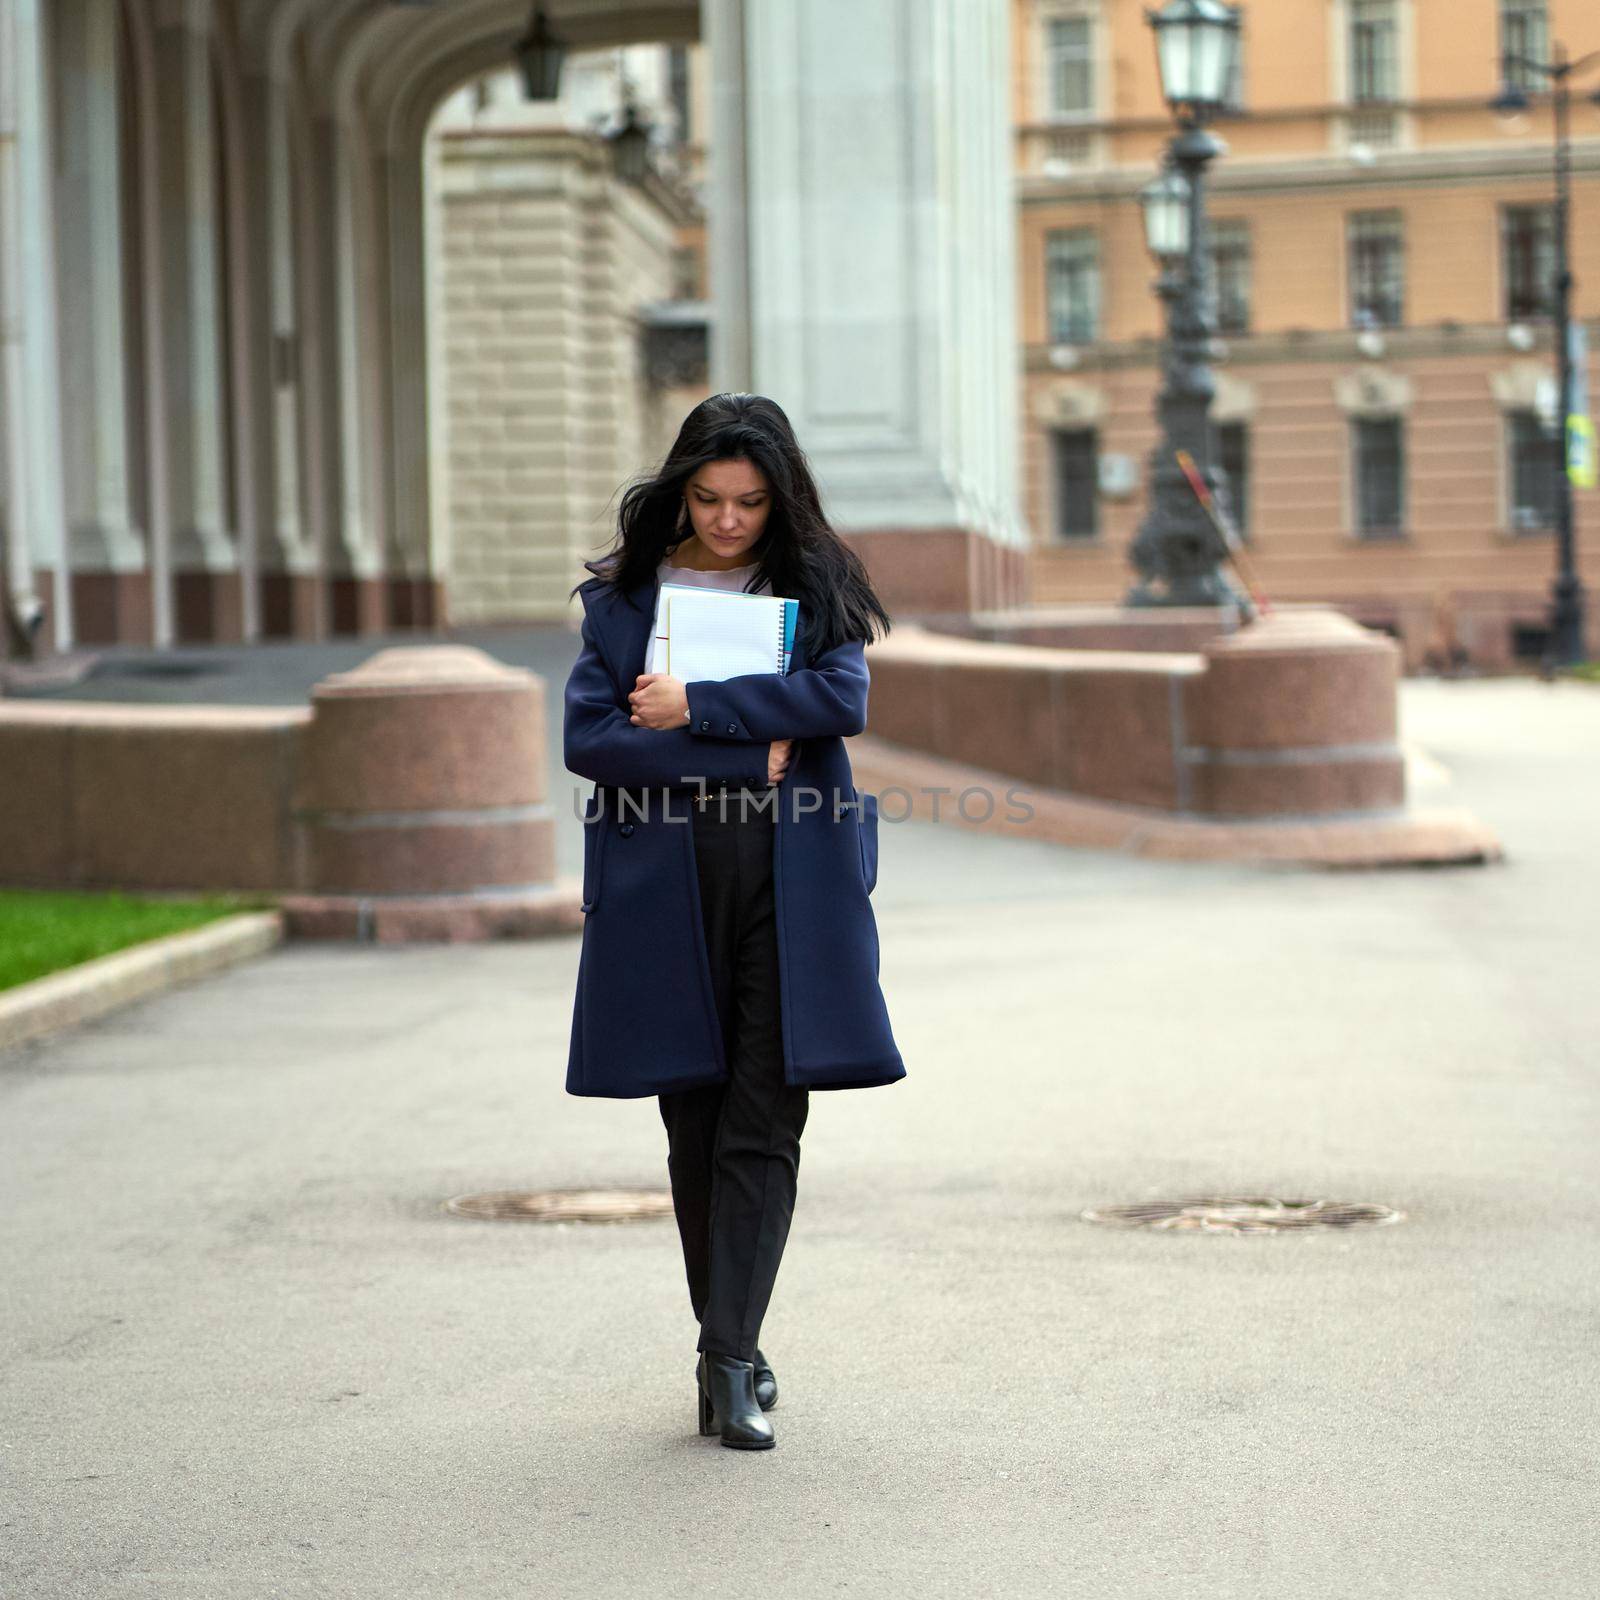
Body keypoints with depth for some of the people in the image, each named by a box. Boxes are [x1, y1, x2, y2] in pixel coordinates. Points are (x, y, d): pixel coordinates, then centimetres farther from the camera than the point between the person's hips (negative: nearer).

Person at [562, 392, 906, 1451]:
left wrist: (692, 707, -12)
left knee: (764, 1124, -7)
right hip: (666, 885, 1)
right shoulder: (625, 592, 6)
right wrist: (745, 758, -11)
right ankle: (735, 1352, 20)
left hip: (791, 884, -1)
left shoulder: (815, 585, 6)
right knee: (696, 1120, 7)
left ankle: (729, 1361, -7)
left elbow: (843, 699, -11)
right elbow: (588, 736, -5)